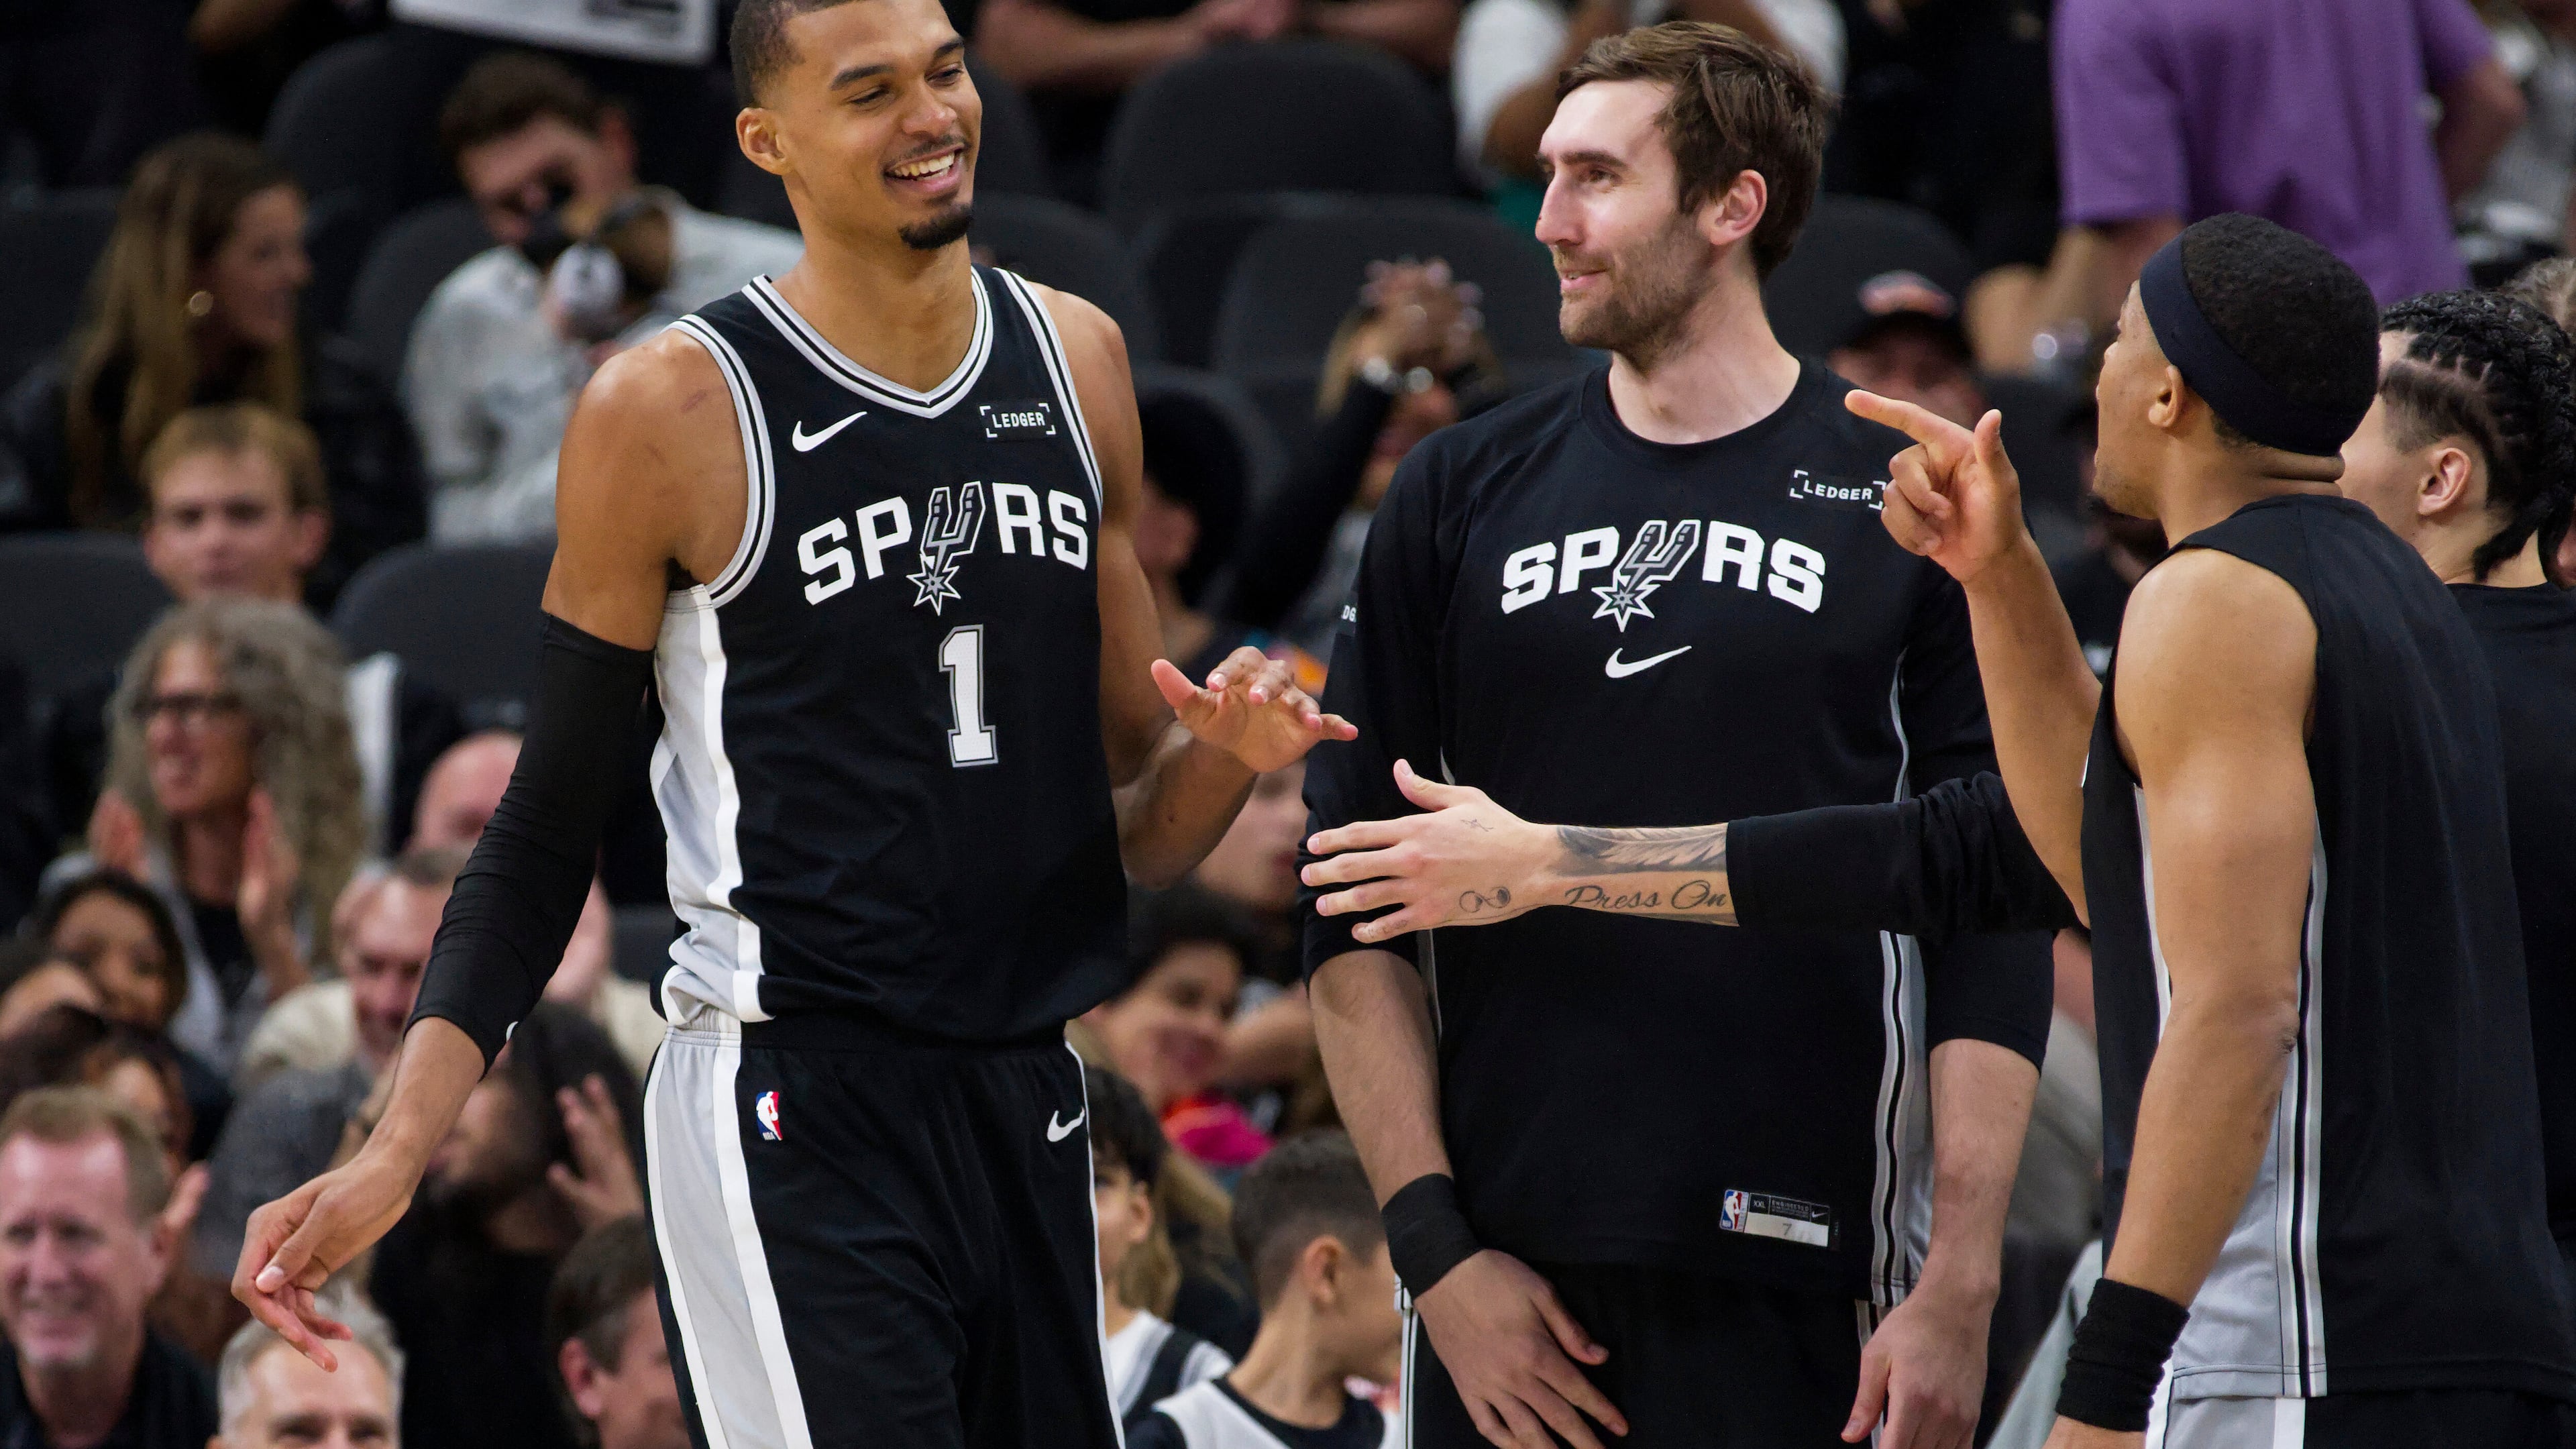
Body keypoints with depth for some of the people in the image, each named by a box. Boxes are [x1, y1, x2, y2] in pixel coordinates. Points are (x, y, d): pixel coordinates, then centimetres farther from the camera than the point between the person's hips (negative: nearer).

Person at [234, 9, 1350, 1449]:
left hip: (1030, 1108, 6)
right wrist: (398, 1151, -12)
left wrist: (1226, 754, -7)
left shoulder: (1076, 359, 9)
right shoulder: (671, 410, -8)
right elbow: (554, 826, -2)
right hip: (792, 1107, -6)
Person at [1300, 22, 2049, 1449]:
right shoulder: (1460, 496, 9)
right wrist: (1434, 1244, -2)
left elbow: (1993, 947, 2)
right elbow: (1351, 910, 8)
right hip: (1517, 1291, 2)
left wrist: (1959, 1289, -6)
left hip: (1804, 1292, -2)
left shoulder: (1908, 509, 3)